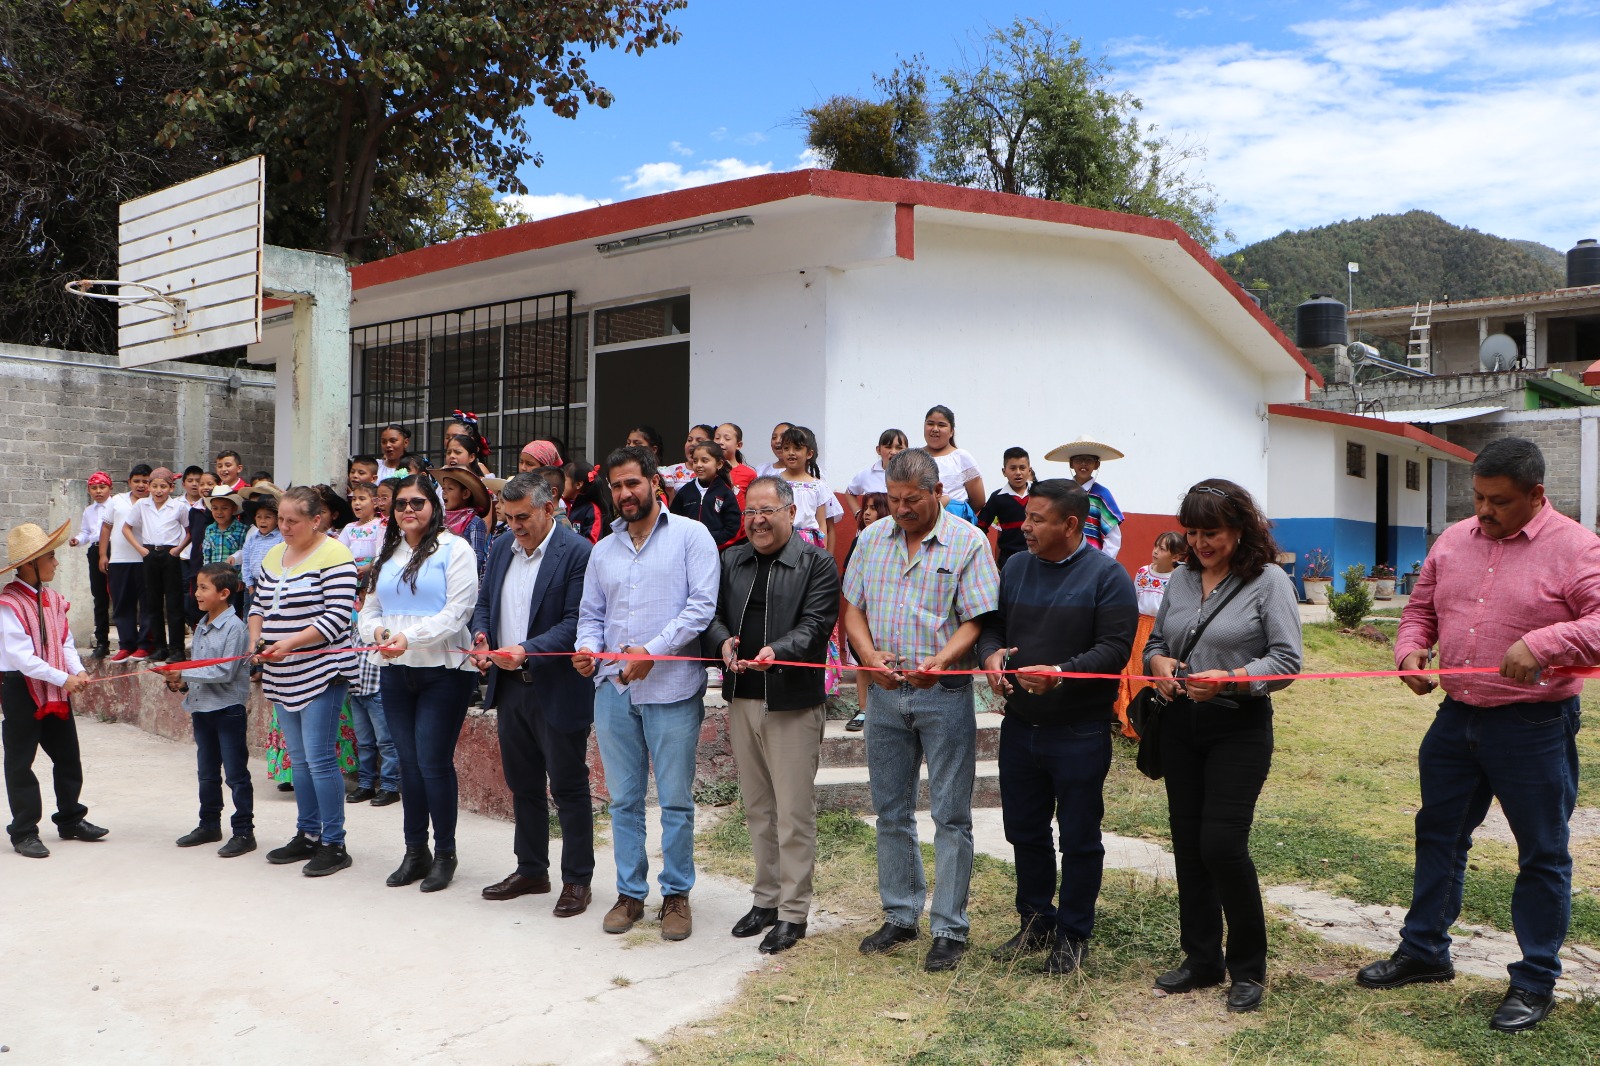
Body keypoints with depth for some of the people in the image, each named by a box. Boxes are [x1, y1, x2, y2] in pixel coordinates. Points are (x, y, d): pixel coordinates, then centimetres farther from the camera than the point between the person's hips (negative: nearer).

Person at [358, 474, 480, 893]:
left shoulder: (454, 548, -4)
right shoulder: (388, 554, 16)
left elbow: (457, 612, -13)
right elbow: (370, 608, 16)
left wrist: (409, 637, -22)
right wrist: (377, 630, -8)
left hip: (444, 671, -6)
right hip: (396, 672, 6)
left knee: (434, 762, -5)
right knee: (408, 761, 10)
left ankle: (444, 854, 9)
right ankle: (415, 851, 21)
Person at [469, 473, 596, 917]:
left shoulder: (577, 552, -14)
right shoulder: (501, 547, 9)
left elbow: (575, 622, -17)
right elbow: (484, 603, 17)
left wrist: (527, 651, -28)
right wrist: (481, 637, -4)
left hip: (557, 691, -7)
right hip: (510, 686, 7)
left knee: (568, 788, 3)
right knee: (523, 784, 17)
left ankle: (577, 880, 15)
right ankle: (531, 870, 32)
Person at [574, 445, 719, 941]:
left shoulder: (690, 536, 0)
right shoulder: (603, 550, 17)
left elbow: (701, 605, -9)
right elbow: (591, 614, 19)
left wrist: (653, 651, -17)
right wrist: (588, 648, -3)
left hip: (671, 688, -5)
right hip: (612, 688, 5)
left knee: (676, 800, 2)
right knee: (623, 799, 11)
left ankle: (676, 895, 15)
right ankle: (630, 892, 21)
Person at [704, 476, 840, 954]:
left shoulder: (817, 563, -4)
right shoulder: (731, 561, 13)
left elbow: (815, 625, -12)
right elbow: (712, 614, 9)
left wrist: (777, 651, -30)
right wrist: (723, 641, -14)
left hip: (793, 702, -5)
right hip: (741, 699, 6)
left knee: (794, 811, -1)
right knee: (756, 807, 15)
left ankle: (793, 912, 9)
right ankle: (767, 897, 28)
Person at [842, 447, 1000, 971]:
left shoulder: (968, 542, -6)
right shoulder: (872, 538, 7)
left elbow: (975, 621, -10)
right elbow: (853, 609, 8)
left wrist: (940, 660, -27)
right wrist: (871, 656, -10)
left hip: (944, 692, -4)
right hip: (884, 692, 5)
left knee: (950, 815, 2)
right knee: (891, 811, 13)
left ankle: (950, 929, 12)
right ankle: (900, 916, 27)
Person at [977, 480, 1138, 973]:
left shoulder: (1106, 575, -9)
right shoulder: (1015, 567, 8)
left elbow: (1115, 647, -17)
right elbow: (991, 624, 11)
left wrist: (1061, 673, -29)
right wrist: (991, 654, -11)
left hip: (1080, 733, -5)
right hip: (1019, 725, 6)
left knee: (1079, 838, 7)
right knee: (1025, 832, 15)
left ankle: (1073, 933, 22)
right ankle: (1036, 922, 32)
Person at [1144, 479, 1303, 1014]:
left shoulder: (1269, 581, -7)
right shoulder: (1181, 580, 9)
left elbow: (1287, 660, -11)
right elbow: (1155, 642, 16)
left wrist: (1230, 680, -24)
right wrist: (1158, 663, -6)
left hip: (1239, 728, -5)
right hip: (1180, 726, 6)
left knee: (1222, 843, -10)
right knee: (1187, 843, 9)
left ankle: (1248, 967, 9)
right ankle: (1201, 958, 24)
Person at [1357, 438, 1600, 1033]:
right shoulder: (1453, 541, 6)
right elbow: (1421, 608, 15)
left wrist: (1541, 643, -34)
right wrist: (1410, 649, -4)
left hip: (1534, 727, -6)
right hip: (1456, 717, 6)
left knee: (1542, 854, 7)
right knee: (1438, 834, 16)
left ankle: (1535, 983, 21)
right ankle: (1424, 952, 32)